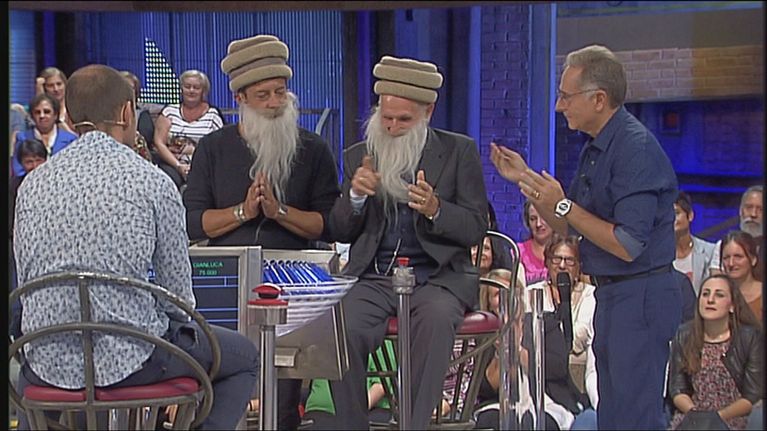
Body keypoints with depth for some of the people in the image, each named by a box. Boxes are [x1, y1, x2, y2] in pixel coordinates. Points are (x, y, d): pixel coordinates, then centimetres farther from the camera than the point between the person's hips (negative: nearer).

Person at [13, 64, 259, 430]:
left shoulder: (32, 184, 3)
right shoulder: (153, 183, -8)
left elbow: (25, 285, 11)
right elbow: (179, 293, -3)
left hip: (49, 364, 5)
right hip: (128, 358, -5)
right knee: (245, 357, 18)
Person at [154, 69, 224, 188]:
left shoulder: (213, 115, 12)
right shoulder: (169, 111, 13)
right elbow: (159, 143, 5)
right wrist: (179, 166, -9)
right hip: (172, 165, 0)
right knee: (169, 176, -34)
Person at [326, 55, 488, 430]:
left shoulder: (459, 151, 7)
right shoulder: (358, 156, 14)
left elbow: (476, 229, 2)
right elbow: (339, 232, 14)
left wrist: (435, 210, -19)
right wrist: (355, 196, -8)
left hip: (437, 275, -1)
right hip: (373, 277, 2)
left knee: (436, 318, -35)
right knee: (342, 328, -29)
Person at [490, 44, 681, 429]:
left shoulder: (637, 148, -19)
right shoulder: (595, 148, 11)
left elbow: (628, 246, -23)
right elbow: (570, 228, 17)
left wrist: (563, 205, -20)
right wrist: (526, 181, 7)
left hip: (639, 296, -10)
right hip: (610, 296, 10)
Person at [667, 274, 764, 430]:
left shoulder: (751, 337, -5)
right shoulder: (684, 336, 3)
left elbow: (753, 396, -5)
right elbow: (677, 389, 5)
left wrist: (718, 417, -16)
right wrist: (693, 412, -14)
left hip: (733, 418, -2)